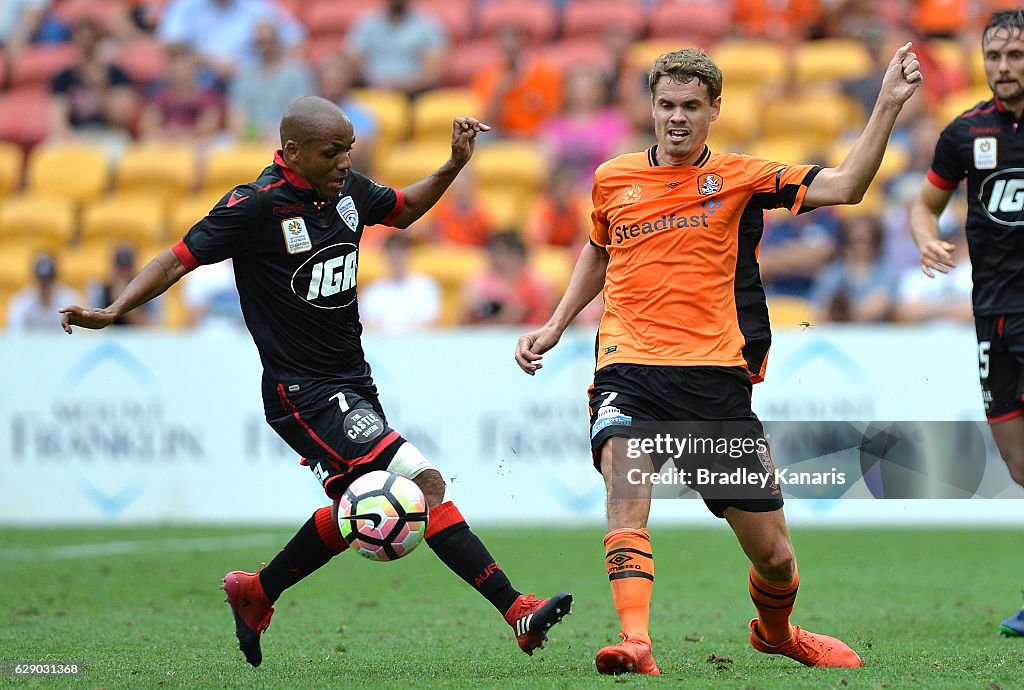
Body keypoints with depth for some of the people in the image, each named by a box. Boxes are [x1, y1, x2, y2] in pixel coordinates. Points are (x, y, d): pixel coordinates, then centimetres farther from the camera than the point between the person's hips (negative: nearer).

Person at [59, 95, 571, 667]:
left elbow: (403, 210, 26)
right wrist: (113, 312, -22)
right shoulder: (258, 206, -15)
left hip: (354, 384, 9)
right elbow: (180, 259, -11)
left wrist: (454, 166, 12)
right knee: (426, 485, -19)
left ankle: (255, 595, 40)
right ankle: (516, 610, -18)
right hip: (305, 393, -9)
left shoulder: (348, 190, 5)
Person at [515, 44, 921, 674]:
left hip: (715, 374, 0)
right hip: (629, 367, 0)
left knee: (774, 554, 4)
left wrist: (888, 106, -19)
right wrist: (555, 326, 23)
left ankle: (775, 631, 37)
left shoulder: (739, 177, 3)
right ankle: (636, 643, -41)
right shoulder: (612, 180, 10)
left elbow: (844, 186, -9)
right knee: (626, 487, -32)